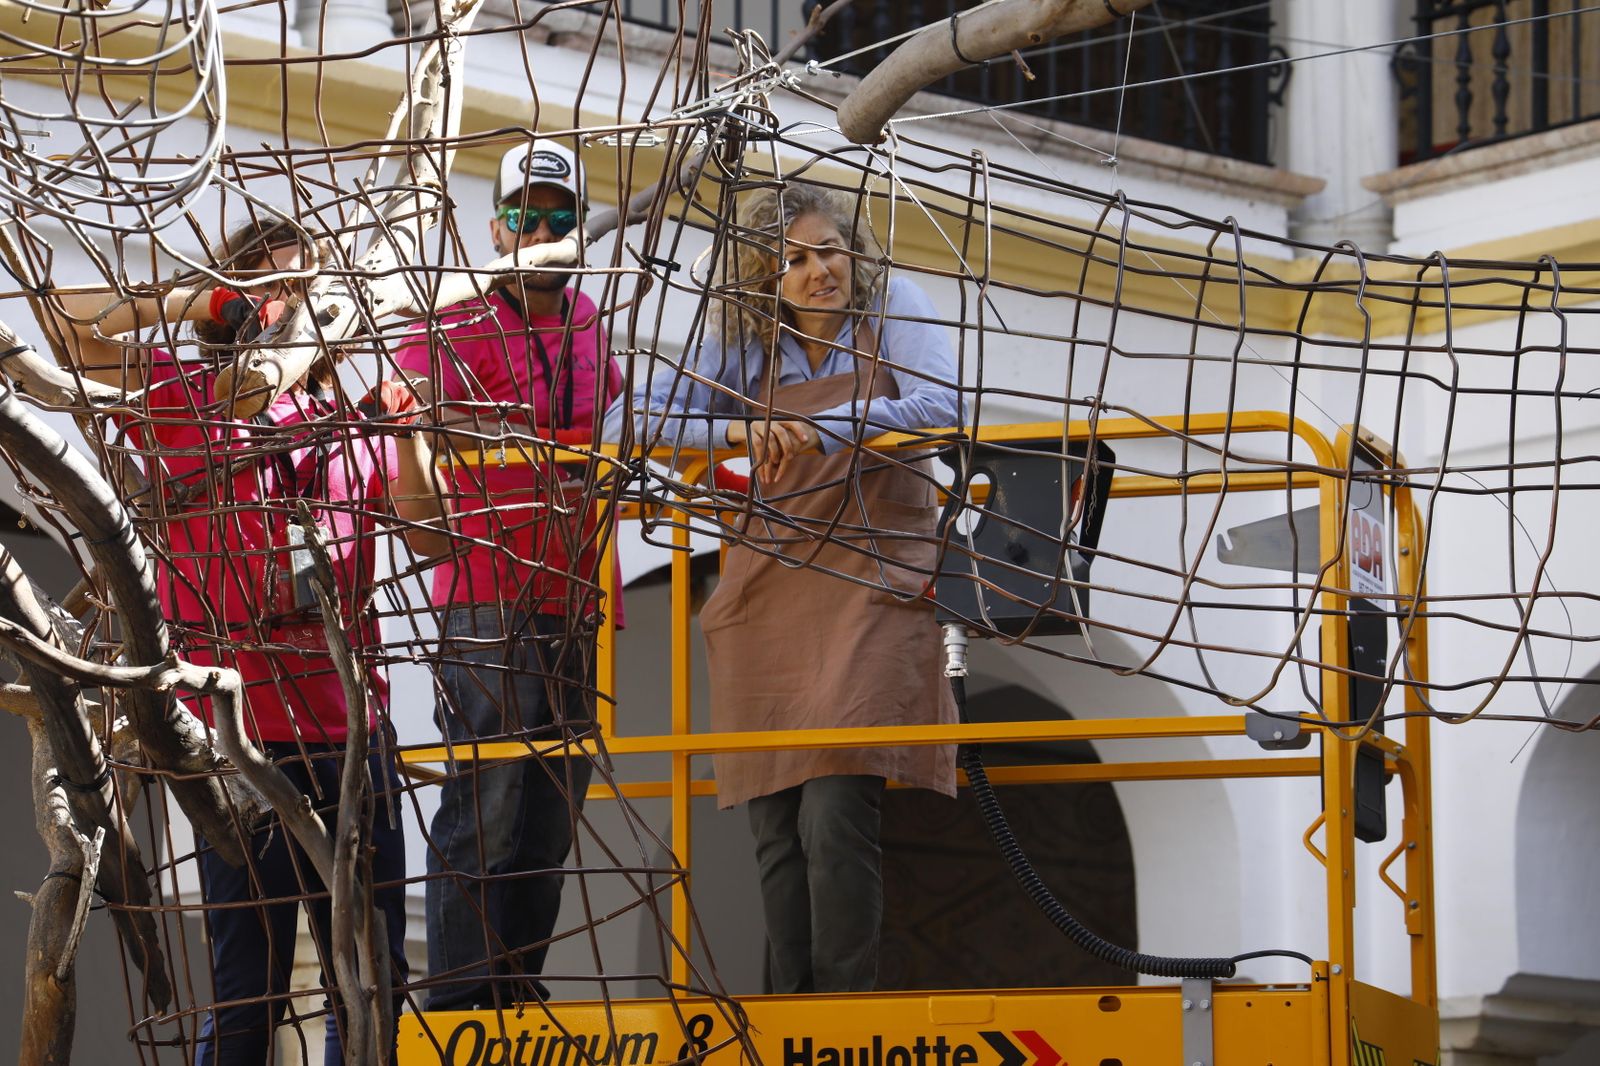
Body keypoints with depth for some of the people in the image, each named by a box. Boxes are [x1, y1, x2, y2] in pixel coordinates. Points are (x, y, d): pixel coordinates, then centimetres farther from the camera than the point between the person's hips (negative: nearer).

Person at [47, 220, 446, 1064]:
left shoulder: (349, 418, 13)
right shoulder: (187, 400, 1)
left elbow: (429, 538, 8)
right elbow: (70, 316, -8)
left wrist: (405, 428, -5)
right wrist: (193, 301, -5)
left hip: (353, 733, 4)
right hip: (245, 737, -4)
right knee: (249, 993, 0)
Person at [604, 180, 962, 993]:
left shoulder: (892, 310, 6)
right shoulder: (743, 345, 12)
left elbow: (940, 406, -10)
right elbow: (631, 417, 6)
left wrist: (824, 428, -22)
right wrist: (739, 429, -10)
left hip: (872, 581, -4)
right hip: (769, 588, 4)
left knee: (835, 812, -18)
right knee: (775, 827, 0)